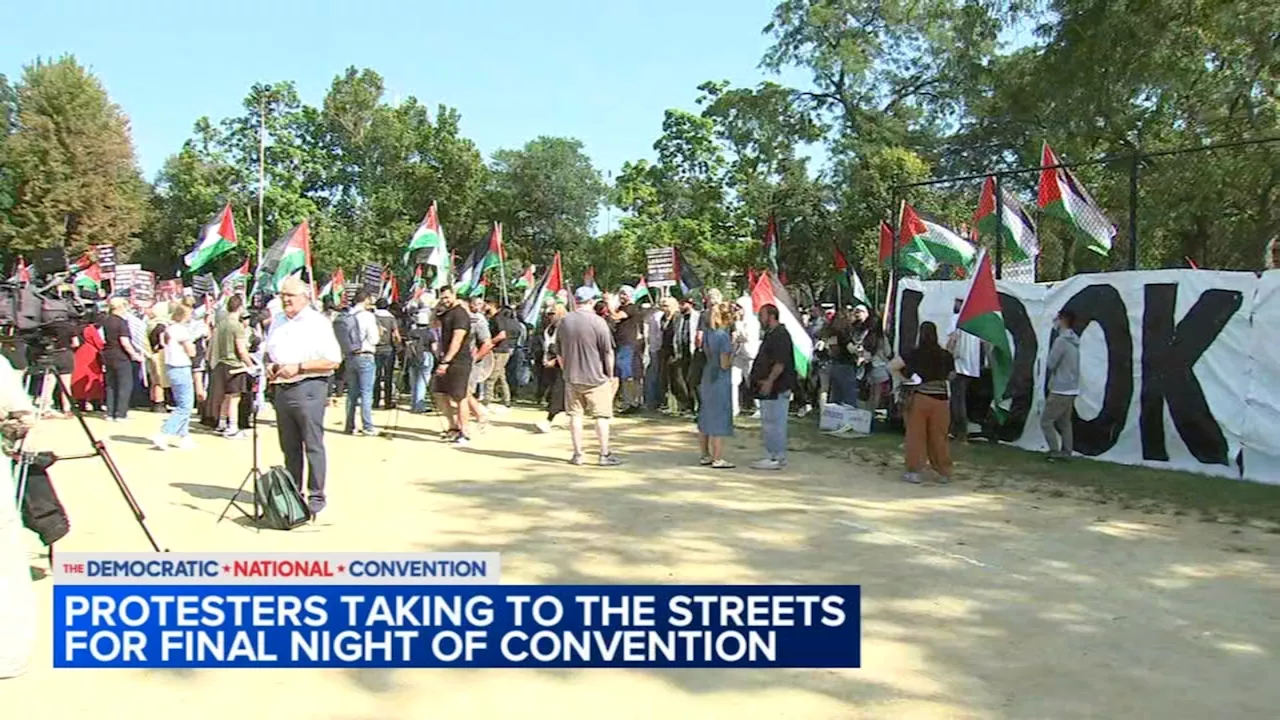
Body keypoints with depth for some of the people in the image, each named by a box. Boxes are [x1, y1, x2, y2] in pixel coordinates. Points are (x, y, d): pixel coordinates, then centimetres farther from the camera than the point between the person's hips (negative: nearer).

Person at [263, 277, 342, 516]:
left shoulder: (318, 323, -6)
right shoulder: (277, 322, 16)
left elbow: (333, 361, -13)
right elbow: (268, 351, 29)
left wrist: (299, 367, -17)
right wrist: (270, 366, 6)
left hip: (309, 389, -7)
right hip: (282, 389, 7)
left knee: (313, 446, -4)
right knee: (289, 447, 12)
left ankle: (316, 497, 2)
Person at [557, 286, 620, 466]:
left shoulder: (564, 321, 3)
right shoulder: (598, 321, -12)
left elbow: (559, 352, 10)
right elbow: (608, 352, -10)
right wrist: (610, 375, 2)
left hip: (571, 377, 4)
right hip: (596, 377, -4)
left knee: (575, 415, 10)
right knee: (602, 416, 4)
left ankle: (578, 454, 13)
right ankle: (605, 454, 6)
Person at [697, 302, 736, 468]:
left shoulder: (708, 333, 5)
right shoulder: (724, 336, -17)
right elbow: (725, 364, -17)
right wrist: (732, 351, -3)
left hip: (707, 378, 8)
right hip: (720, 380, -8)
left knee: (705, 418, 13)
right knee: (720, 419, -1)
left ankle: (705, 455, 22)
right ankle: (718, 459, 2)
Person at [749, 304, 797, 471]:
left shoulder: (780, 335, -14)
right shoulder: (770, 335, 19)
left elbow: (780, 363, -22)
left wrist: (769, 381, -23)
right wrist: (758, 378, 15)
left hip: (776, 388, -11)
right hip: (768, 388, 11)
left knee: (774, 423, -7)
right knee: (768, 423, 14)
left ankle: (777, 458, -2)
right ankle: (772, 455, 21)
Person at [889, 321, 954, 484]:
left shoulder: (914, 354, -7)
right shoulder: (946, 356, 0)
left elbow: (891, 366, -10)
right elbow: (951, 376, 12)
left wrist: (903, 378, 1)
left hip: (918, 398, -2)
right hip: (941, 399, 2)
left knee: (916, 435, 7)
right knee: (938, 437, 10)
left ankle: (914, 471, 11)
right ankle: (944, 473, 18)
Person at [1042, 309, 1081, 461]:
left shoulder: (1061, 340, -16)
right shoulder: (1074, 341, 11)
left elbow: (1050, 364, -14)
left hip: (1060, 391, -9)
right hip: (1072, 390, 9)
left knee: (1046, 421, -1)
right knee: (1065, 423, 14)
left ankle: (1055, 451, -2)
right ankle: (1066, 452, 14)